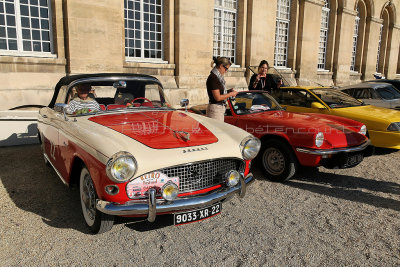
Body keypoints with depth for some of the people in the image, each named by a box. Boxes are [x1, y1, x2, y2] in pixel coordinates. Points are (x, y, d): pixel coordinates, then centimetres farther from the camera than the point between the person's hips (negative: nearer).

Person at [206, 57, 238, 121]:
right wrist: (231, 94, -9)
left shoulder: (218, 77, 13)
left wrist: (228, 91, 5)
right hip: (215, 109, -10)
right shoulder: (213, 78, -16)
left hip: (220, 108, 10)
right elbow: (218, 97, -19)